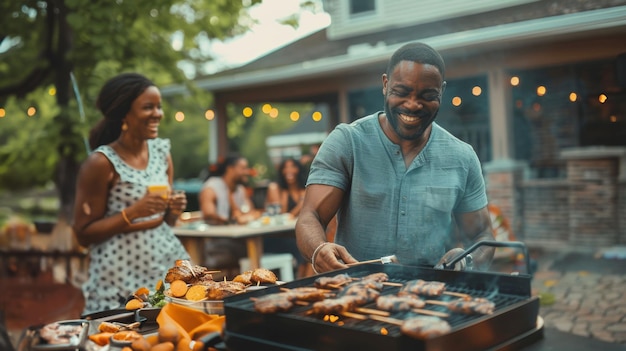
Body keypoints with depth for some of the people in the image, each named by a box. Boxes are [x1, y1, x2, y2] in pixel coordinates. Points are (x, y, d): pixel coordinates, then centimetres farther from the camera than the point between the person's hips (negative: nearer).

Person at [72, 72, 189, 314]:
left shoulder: (162, 152, 7)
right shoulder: (101, 162, -12)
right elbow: (83, 234, -9)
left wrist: (174, 210, -5)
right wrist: (133, 212, -20)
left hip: (167, 265, 5)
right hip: (121, 279, -5)